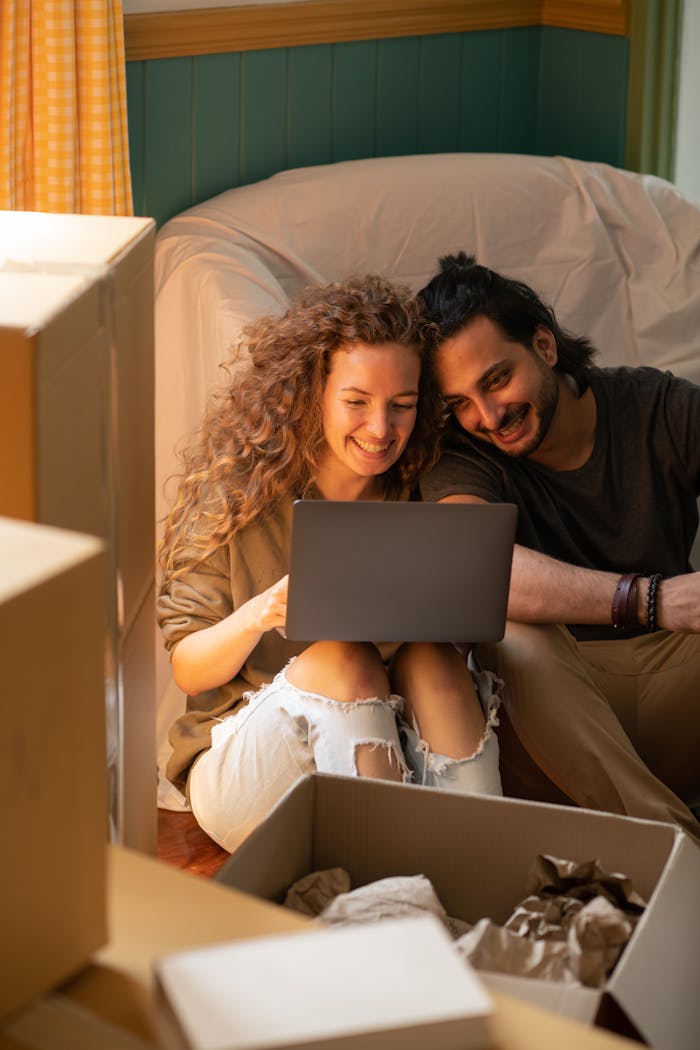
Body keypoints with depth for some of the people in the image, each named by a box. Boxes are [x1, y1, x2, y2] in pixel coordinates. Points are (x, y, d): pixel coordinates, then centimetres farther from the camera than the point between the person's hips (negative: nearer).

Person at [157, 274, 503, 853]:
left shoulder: (424, 498, 0)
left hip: (391, 754, 3)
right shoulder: (242, 491, -7)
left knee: (430, 653, -24)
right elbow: (186, 670, -6)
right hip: (238, 763, -2)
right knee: (344, 658, -29)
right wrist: (257, 617, -26)